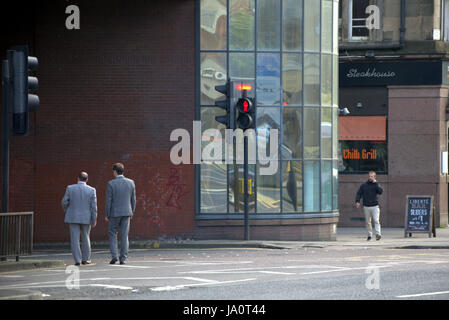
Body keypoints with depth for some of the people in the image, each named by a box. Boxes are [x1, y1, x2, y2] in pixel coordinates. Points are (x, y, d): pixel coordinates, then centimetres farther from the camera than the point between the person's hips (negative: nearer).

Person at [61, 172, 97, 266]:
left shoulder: (70, 188, -5)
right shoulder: (91, 190, -6)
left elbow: (64, 202, -4)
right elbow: (94, 206, -7)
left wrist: (67, 212, 15)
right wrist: (94, 220, -1)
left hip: (73, 218, -1)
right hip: (86, 218, 1)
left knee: (75, 239, 1)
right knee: (85, 238, 14)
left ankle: (77, 260, -6)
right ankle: (85, 259, 15)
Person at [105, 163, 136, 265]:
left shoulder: (111, 184, -10)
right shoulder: (130, 183, 1)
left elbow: (108, 201, -9)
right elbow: (133, 199, 6)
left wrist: (107, 215, -1)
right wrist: (131, 212, 16)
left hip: (115, 213, -3)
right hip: (126, 212, 3)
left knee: (112, 234, 10)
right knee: (124, 236, 5)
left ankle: (114, 256, -2)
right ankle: (123, 258, 3)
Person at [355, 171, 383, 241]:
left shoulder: (376, 185, 7)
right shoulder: (364, 185, 9)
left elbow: (380, 192, -10)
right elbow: (359, 194, 8)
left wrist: (375, 183, -11)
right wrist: (357, 201, -8)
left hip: (375, 206, -2)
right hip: (366, 206, 2)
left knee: (376, 220, -17)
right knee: (367, 222, 5)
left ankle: (378, 234, -22)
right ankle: (369, 235, 14)